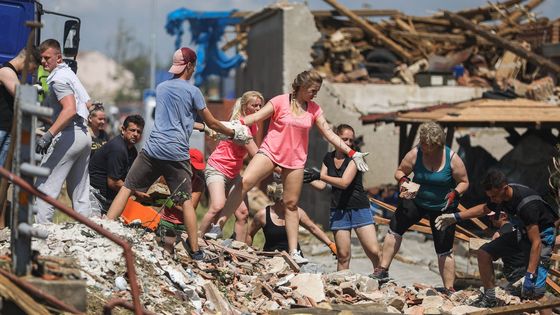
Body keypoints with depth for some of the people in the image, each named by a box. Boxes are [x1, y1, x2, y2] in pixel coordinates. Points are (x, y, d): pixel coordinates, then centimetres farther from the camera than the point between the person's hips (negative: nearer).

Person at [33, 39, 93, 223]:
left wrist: (49, 135, -29)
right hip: (84, 135, 10)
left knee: (44, 187, -9)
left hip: (68, 136, -10)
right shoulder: (70, 74, 19)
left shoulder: (58, 78, -9)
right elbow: (88, 105, 23)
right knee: (80, 192, 12)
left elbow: (70, 109, -23)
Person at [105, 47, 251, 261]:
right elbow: (212, 124, 8)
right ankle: (195, 251, 3)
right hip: (177, 153, -3)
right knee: (186, 201, 2)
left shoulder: (160, 88, 16)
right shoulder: (192, 91, 1)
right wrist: (233, 133, 24)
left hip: (153, 148, 3)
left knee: (127, 189, 8)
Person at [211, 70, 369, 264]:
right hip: (270, 152, -3)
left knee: (291, 204, 3)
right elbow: (257, 117, -11)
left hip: (295, 159, 3)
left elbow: (328, 133, 8)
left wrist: (352, 153, 2)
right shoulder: (281, 102, -5)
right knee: (244, 182, -21)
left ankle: (294, 252, 5)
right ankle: (219, 224, -19)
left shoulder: (314, 109, 7)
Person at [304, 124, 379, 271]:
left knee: (374, 252, -12)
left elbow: (344, 182, -18)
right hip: (338, 209, 3)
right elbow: (321, 185, 10)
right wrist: (305, 177, -2)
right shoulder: (328, 158, 8)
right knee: (343, 255, -3)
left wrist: (319, 175, -22)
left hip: (359, 208, -3)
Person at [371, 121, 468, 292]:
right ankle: (383, 270, 1)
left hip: (443, 207, -2)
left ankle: (449, 290, 11)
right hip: (416, 200, 2)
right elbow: (400, 171, -2)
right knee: (395, 228, -9)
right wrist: (403, 180, -24)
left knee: (444, 251, 1)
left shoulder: (452, 158, -18)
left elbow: (464, 182, -9)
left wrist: (454, 193, -28)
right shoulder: (415, 154, -15)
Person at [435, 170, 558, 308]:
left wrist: (530, 275, -36)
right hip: (522, 231, 8)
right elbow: (484, 209, 14)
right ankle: (489, 297, 18)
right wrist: (456, 217, 11)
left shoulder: (527, 205, -36)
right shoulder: (499, 194, -11)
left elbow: (536, 242, -34)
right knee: (483, 253, 2)